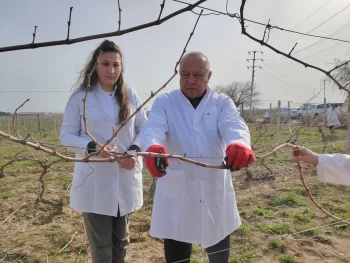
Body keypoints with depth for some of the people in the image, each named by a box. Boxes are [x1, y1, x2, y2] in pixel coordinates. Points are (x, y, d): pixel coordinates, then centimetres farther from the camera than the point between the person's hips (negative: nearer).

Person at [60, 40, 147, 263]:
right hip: (94, 181, -2)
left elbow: (144, 129, 6)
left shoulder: (130, 96, 2)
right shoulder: (80, 97, -4)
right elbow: (66, 135, -4)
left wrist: (134, 151, -13)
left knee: (121, 239, 20)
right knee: (100, 243, 10)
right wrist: (92, 146, -22)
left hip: (126, 178, 3)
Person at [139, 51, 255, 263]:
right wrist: (152, 147, -43)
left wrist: (240, 144, -41)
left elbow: (233, 125, -17)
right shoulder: (164, 102, 1)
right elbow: (153, 128, -18)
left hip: (215, 193, 2)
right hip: (177, 195, -1)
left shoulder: (222, 103, 4)